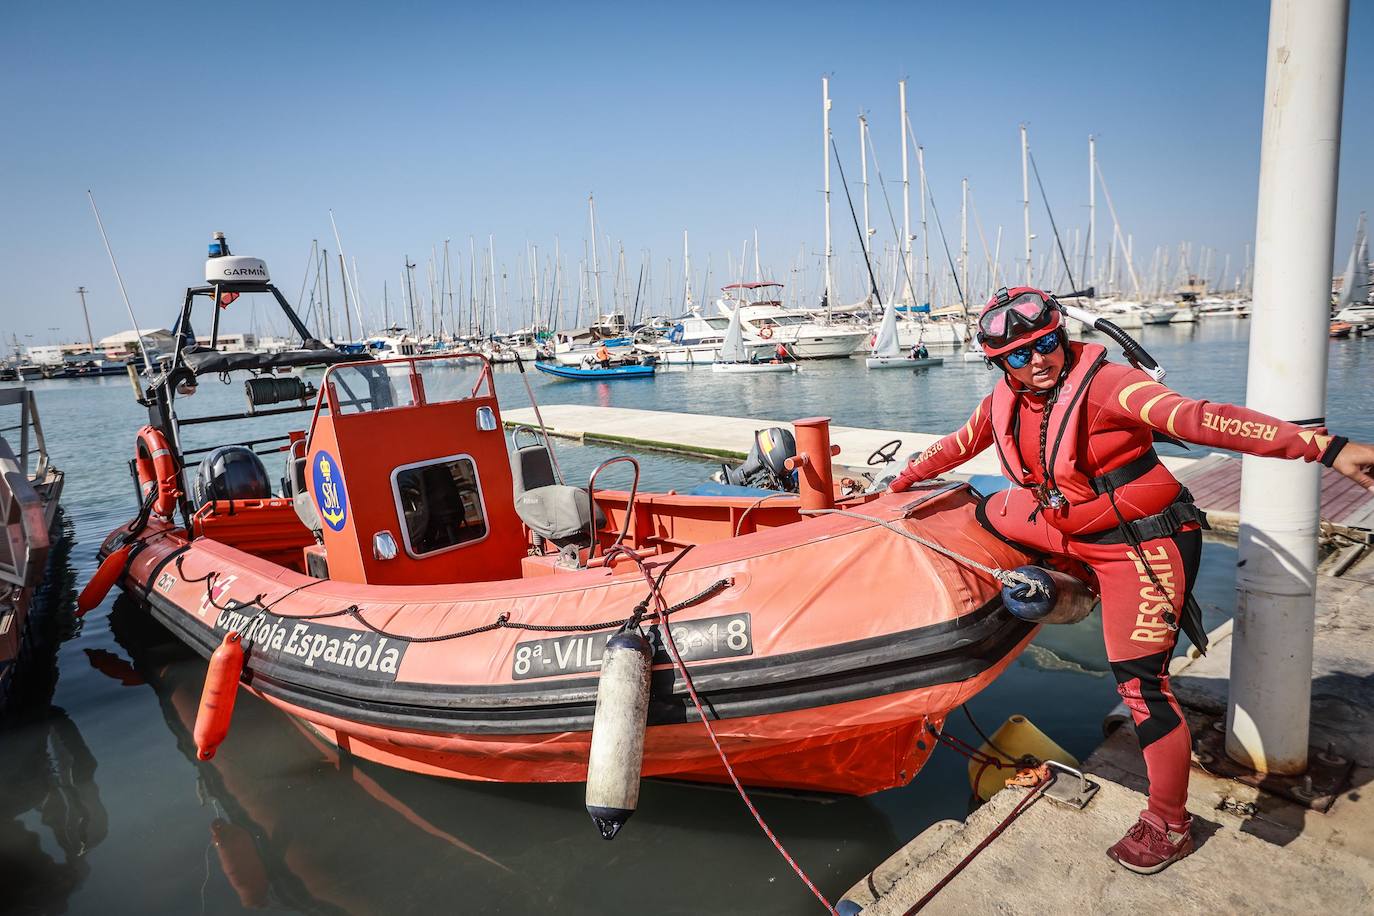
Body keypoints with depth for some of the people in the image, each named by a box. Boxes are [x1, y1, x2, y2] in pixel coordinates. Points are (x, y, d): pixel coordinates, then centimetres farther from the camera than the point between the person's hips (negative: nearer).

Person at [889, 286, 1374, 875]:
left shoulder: (1103, 384, -26)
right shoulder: (1004, 403, -5)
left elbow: (1196, 418, -39)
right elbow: (959, 444, 13)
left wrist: (1324, 446, -49)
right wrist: (904, 479, 24)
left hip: (1141, 545, -7)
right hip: (1071, 530, 7)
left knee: (1140, 682, -5)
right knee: (991, 512, 16)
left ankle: (1168, 826, 14)